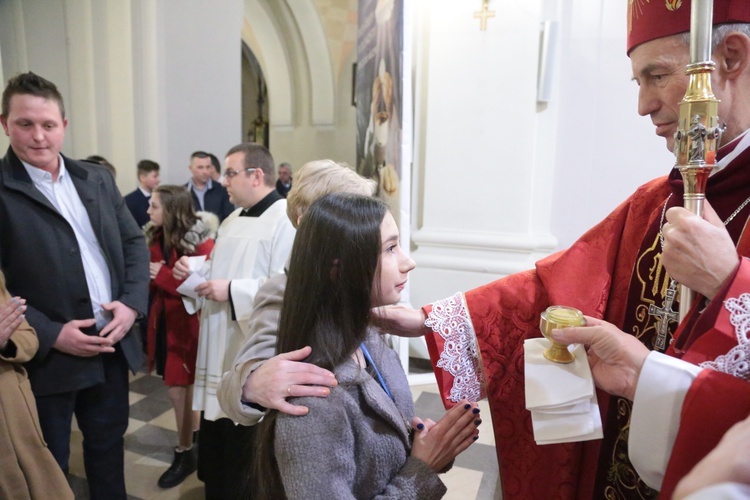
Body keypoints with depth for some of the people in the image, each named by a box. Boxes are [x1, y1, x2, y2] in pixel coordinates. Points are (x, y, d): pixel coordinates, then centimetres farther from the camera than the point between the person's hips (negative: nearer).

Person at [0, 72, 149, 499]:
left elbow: (135, 242, 7)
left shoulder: (97, 179, 6)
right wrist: (50, 334, -18)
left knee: (109, 441, 23)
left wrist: (132, 304, -7)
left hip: (113, 344, 4)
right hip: (46, 356, -4)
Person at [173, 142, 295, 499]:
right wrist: (196, 272, 4)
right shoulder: (233, 221, 14)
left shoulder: (287, 219, -17)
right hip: (222, 354, 9)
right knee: (217, 441, 21)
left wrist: (232, 291, -23)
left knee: (250, 464, 8)